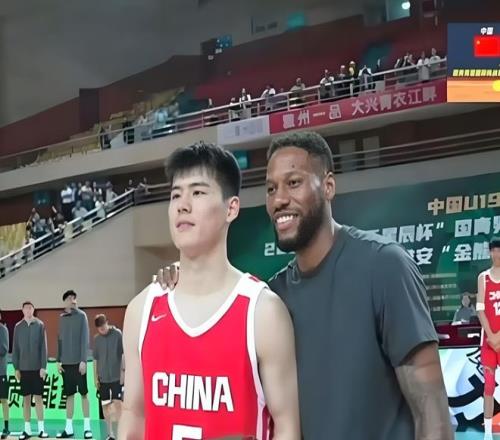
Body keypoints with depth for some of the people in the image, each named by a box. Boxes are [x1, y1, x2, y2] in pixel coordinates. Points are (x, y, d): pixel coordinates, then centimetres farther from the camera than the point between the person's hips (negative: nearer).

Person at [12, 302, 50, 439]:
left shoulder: (40, 325, -1)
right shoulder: (18, 327, 5)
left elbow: (43, 347, -3)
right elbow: (15, 348, 6)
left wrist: (43, 367, -8)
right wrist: (16, 368, 1)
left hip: (37, 368, -2)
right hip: (23, 368, 2)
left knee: (38, 397, 0)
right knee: (26, 398, 6)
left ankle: (41, 428, 5)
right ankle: (27, 429, 11)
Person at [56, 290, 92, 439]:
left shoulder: (81, 316, -4)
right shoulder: (61, 318, 10)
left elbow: (85, 339, -7)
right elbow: (60, 340, 13)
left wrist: (83, 360, -12)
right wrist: (59, 361, 8)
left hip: (78, 361, -4)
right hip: (66, 362, 4)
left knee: (83, 393, -1)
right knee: (69, 395, 7)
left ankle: (87, 426, 4)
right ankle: (69, 427, 10)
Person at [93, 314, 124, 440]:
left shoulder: (118, 334, -8)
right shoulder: (97, 339, 5)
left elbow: (124, 354, -6)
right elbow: (95, 359, 11)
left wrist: (122, 371, -10)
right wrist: (95, 377, 10)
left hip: (116, 376, -5)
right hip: (103, 378, 5)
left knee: (117, 404, -9)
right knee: (105, 406, 8)